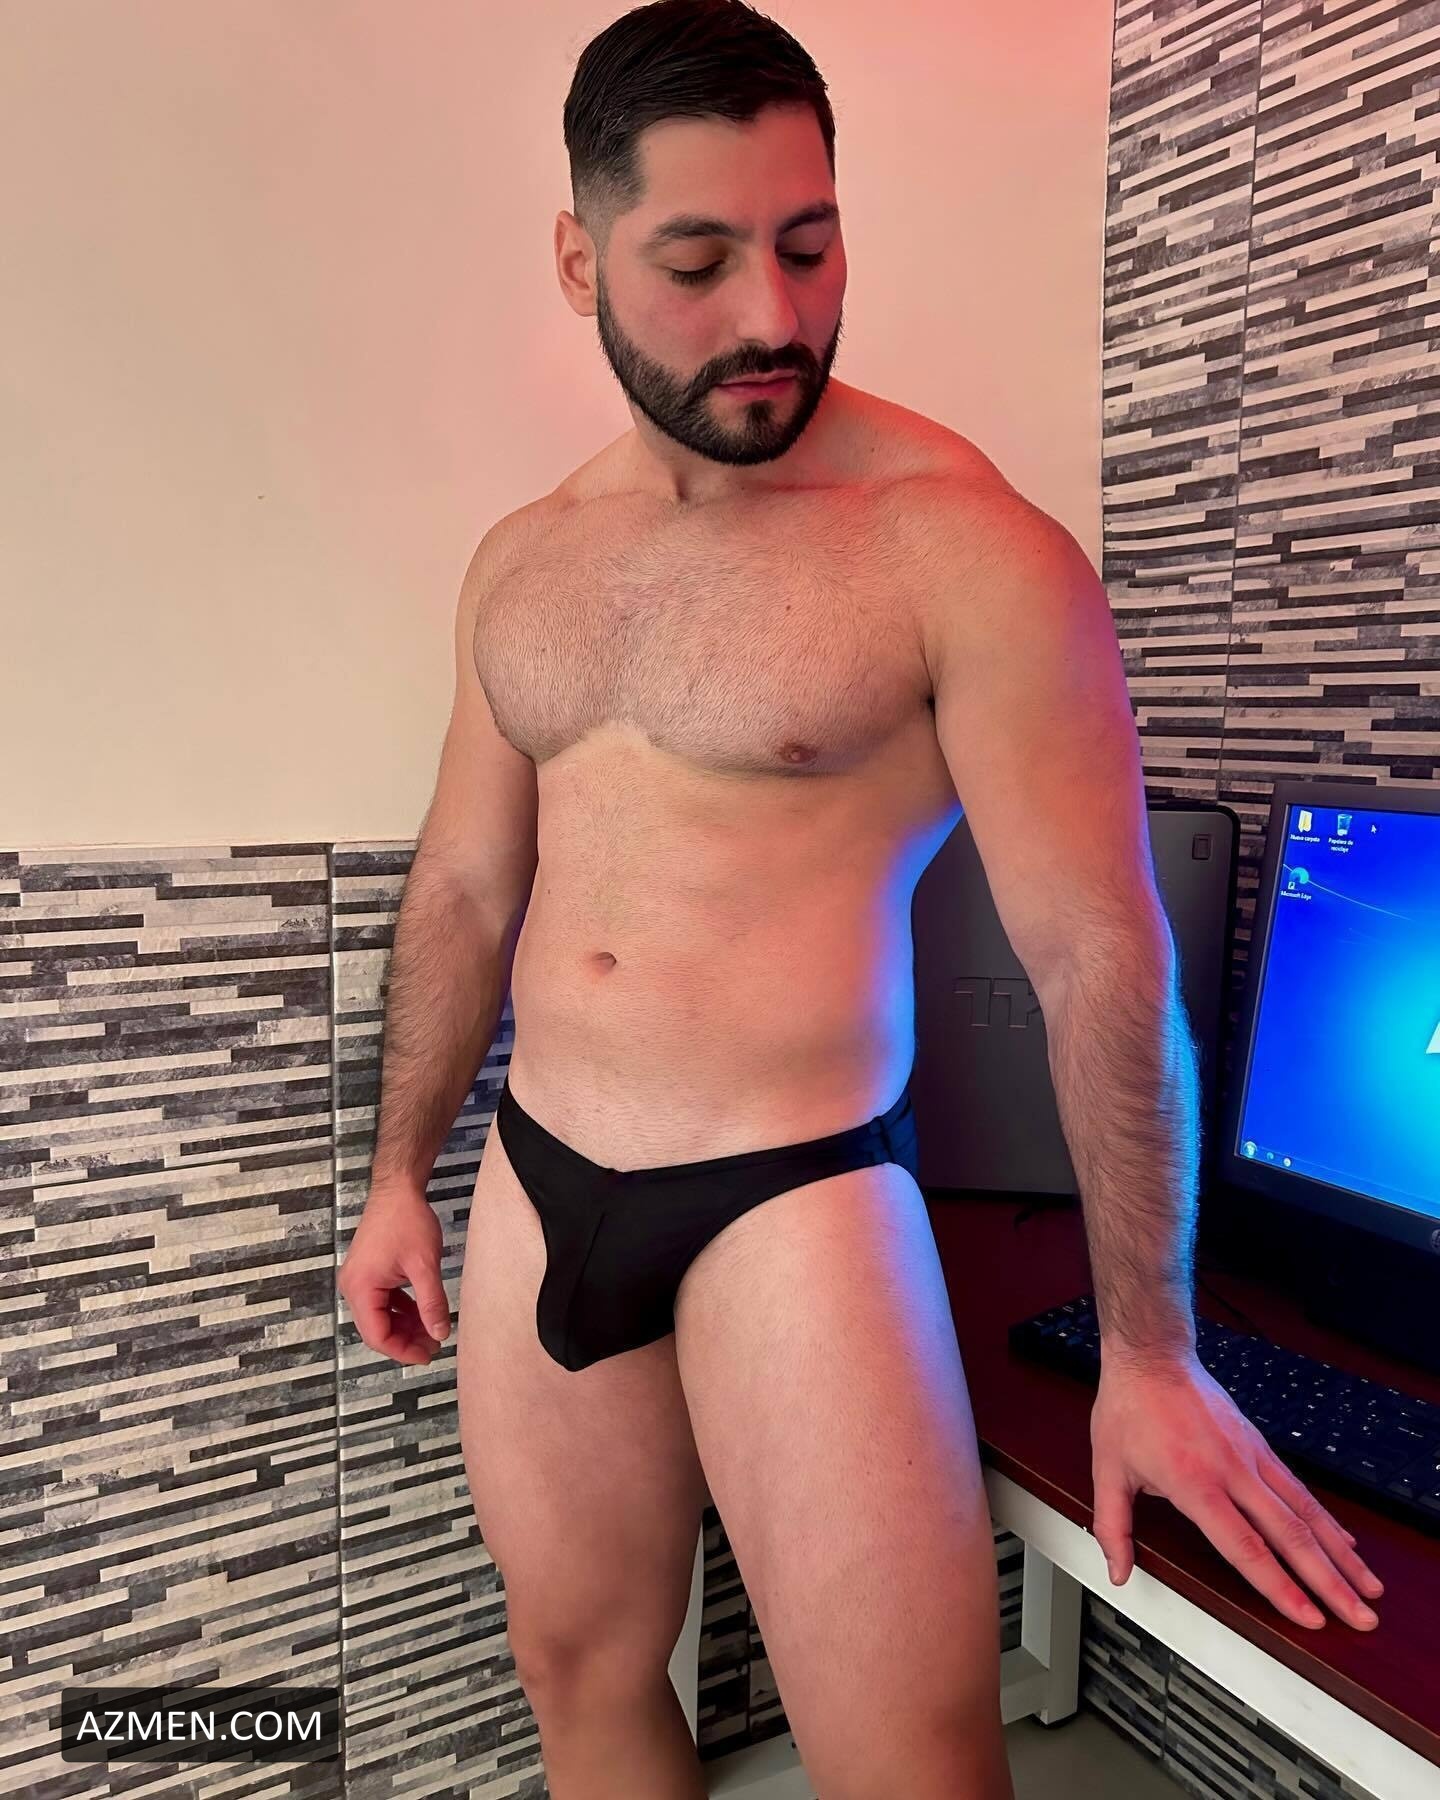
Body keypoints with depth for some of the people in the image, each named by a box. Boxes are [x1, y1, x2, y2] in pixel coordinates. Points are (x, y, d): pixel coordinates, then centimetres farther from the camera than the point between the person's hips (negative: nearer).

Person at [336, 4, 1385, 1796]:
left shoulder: (965, 546, -12)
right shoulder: (522, 561, 7)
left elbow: (1097, 951, -12)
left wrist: (1148, 1356, -8)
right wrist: (397, 1172, 17)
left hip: (800, 1200, -5)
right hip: (537, 1190, 6)